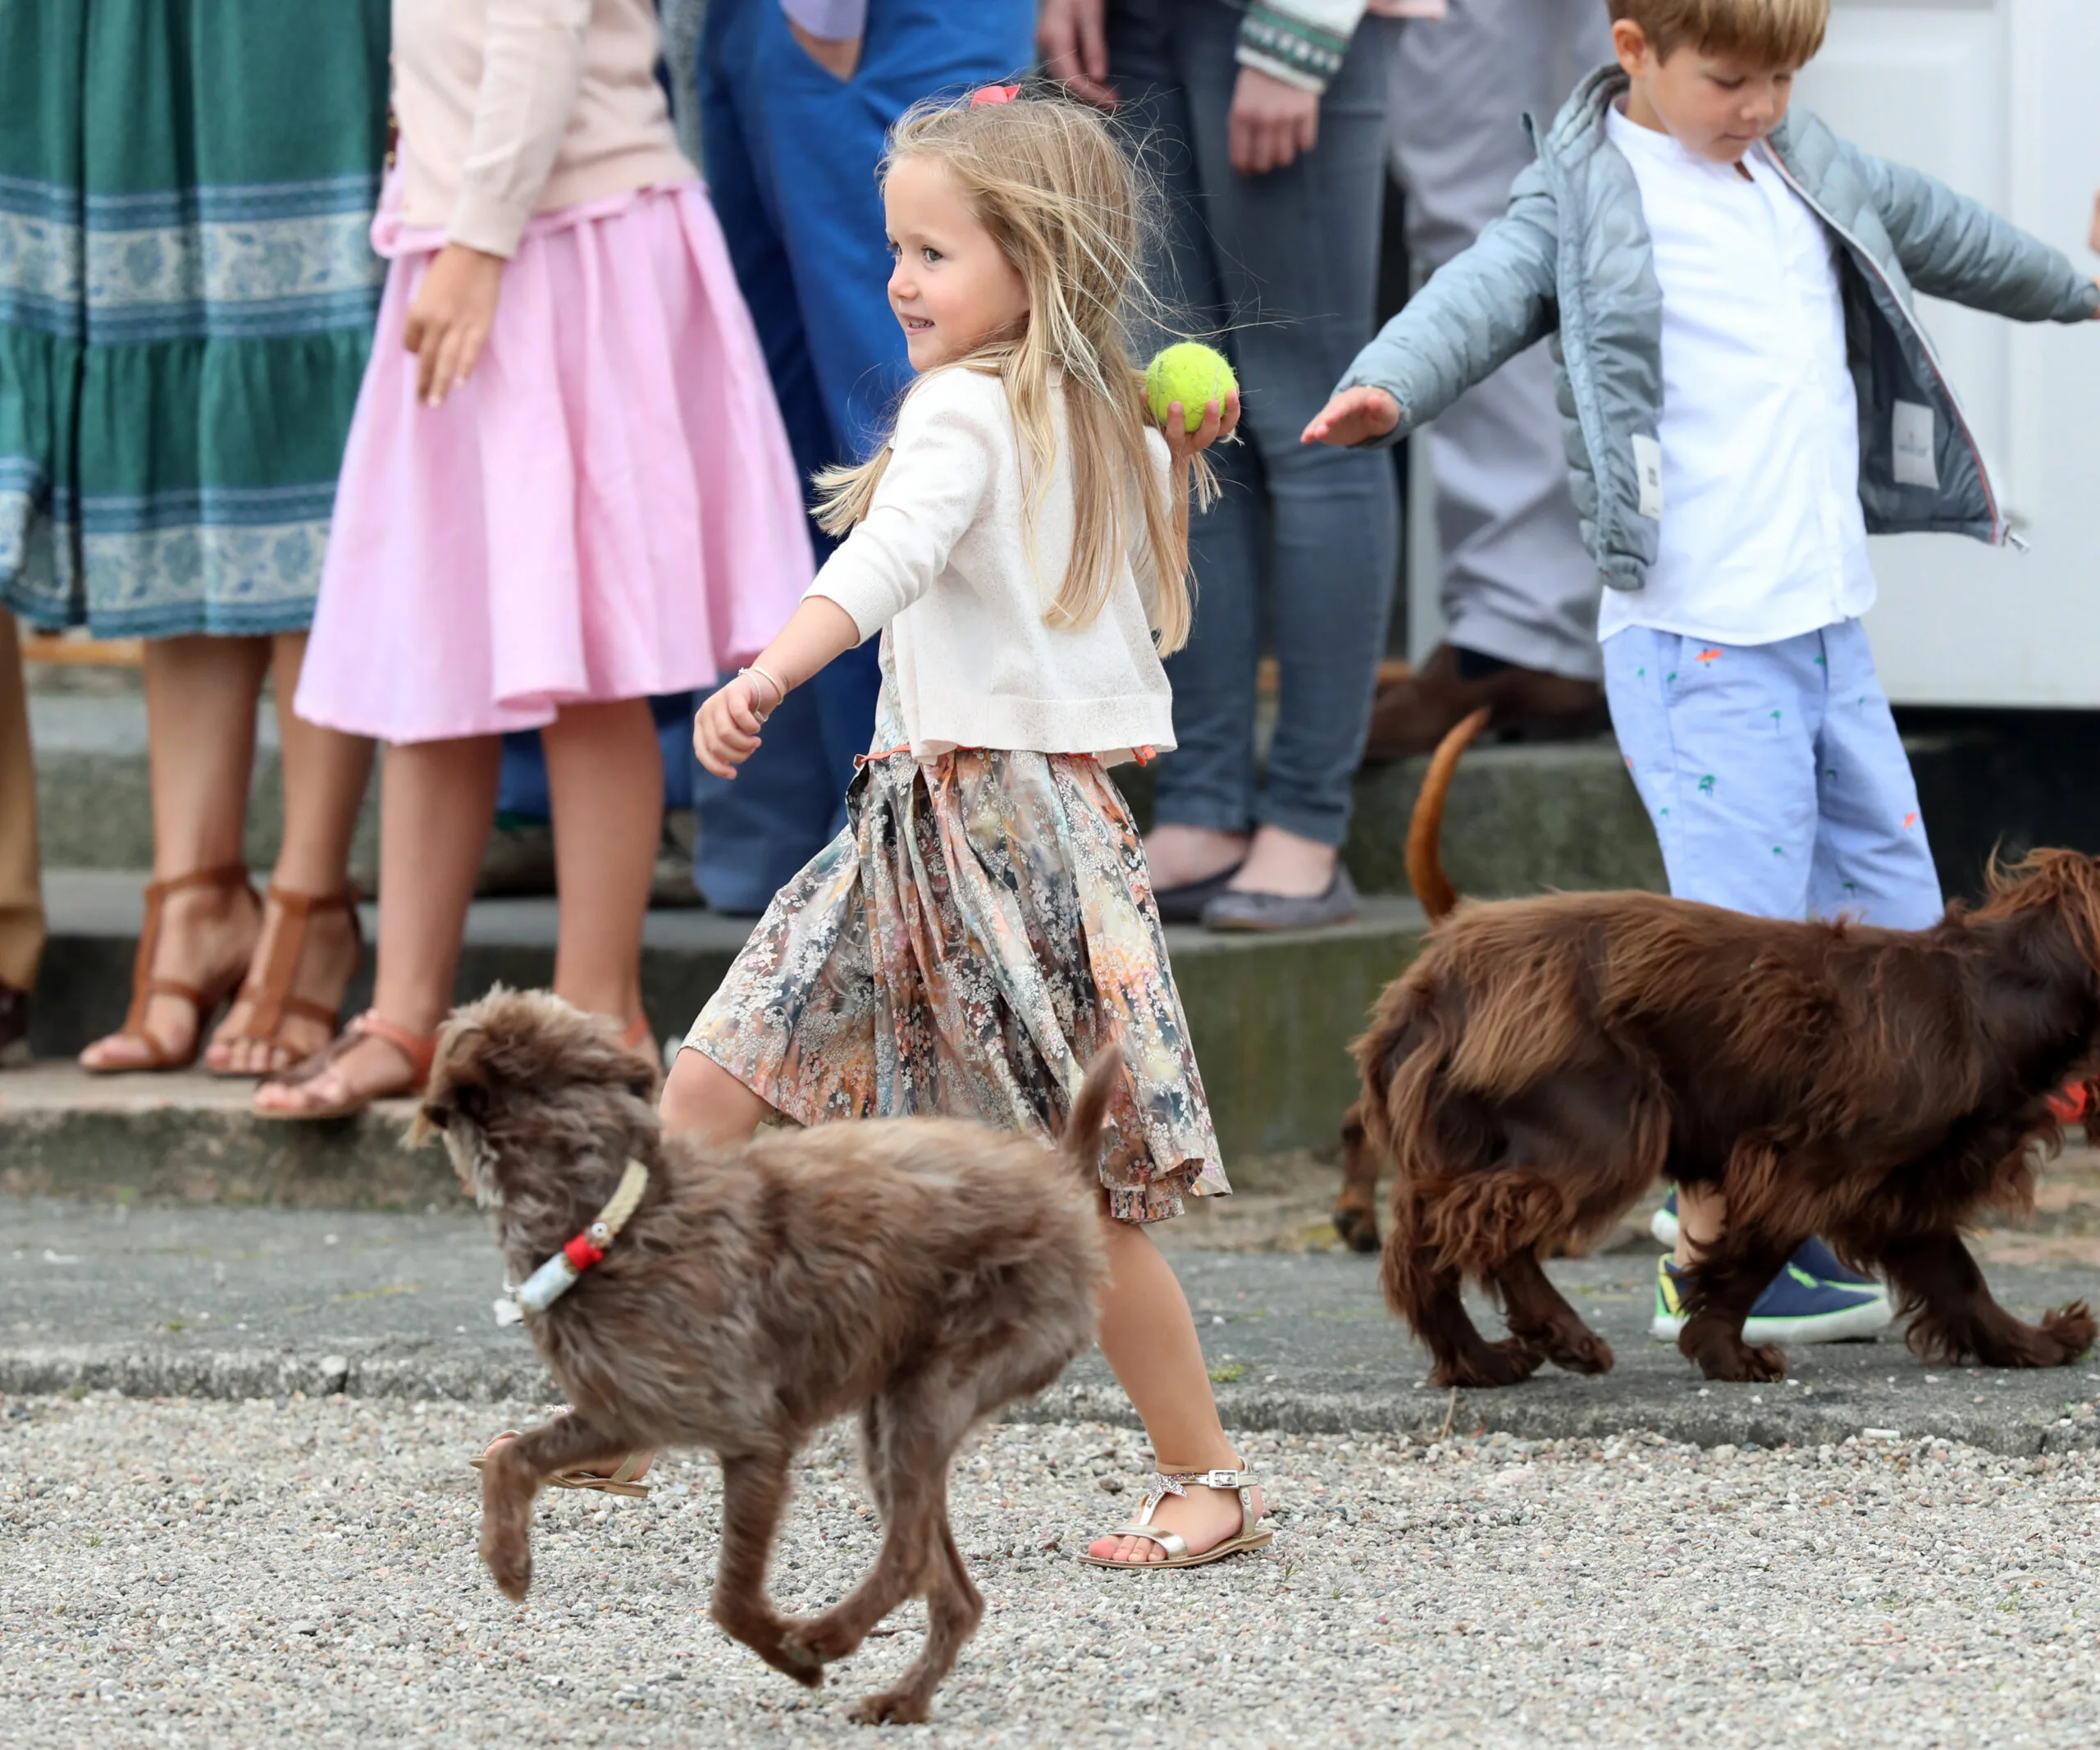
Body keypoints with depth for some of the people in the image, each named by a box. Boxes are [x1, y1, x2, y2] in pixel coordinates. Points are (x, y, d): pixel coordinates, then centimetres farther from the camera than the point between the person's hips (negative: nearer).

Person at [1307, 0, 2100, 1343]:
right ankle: (1709, 1266, -2)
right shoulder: (1592, 197, -5)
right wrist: (1388, 387, -41)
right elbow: (1489, 291, -20)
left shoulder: (1806, 171, 16)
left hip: (1829, 626, 8)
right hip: (1697, 639, -8)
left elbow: (1926, 227, 33)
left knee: (1893, 920, 10)